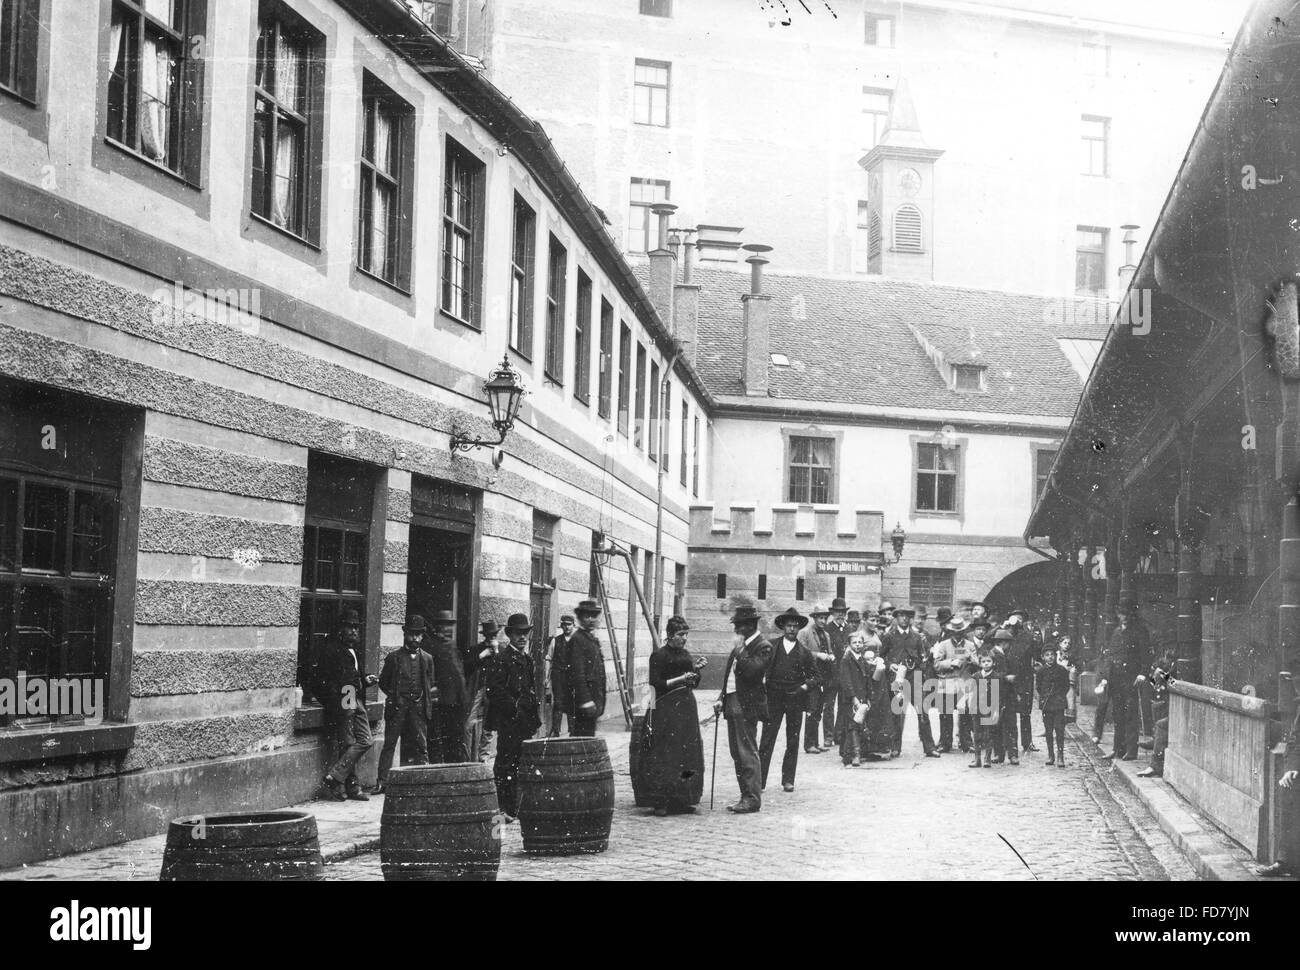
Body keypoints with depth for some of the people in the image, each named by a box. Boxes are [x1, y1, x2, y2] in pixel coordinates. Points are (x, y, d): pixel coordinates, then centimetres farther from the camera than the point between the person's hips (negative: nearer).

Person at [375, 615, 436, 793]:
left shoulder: (427, 659, 13)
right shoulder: (394, 657, 6)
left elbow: (431, 685, 19)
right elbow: (383, 682, 11)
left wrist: (427, 694, 2)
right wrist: (394, 695, 0)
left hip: (419, 707, 2)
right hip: (397, 706, -2)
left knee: (420, 746, 2)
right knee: (390, 743, -4)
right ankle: (383, 781, -3)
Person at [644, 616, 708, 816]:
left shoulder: (686, 655, 14)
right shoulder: (659, 656, -6)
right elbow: (656, 683, -12)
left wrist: (697, 670, 1)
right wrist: (679, 679, -17)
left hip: (687, 709, 7)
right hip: (666, 710, -7)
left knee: (688, 753, 5)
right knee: (665, 755, -8)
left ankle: (683, 799, 11)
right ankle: (661, 801, -6)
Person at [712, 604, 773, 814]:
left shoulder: (763, 647, -9)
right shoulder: (740, 646, 18)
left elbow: (751, 671, -22)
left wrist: (740, 650, -17)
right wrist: (721, 698, 14)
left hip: (747, 705, -9)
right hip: (732, 703, 9)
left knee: (747, 753, -8)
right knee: (737, 753, 11)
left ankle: (752, 798, -4)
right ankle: (746, 796, 17)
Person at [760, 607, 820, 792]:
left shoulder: (804, 652, 7)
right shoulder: (772, 648, 6)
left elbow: (814, 676, 10)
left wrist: (806, 685, -7)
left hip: (795, 700, 1)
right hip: (774, 699, -1)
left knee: (792, 742, 5)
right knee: (767, 740, -5)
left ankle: (788, 780, 13)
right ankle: (759, 780, -4)